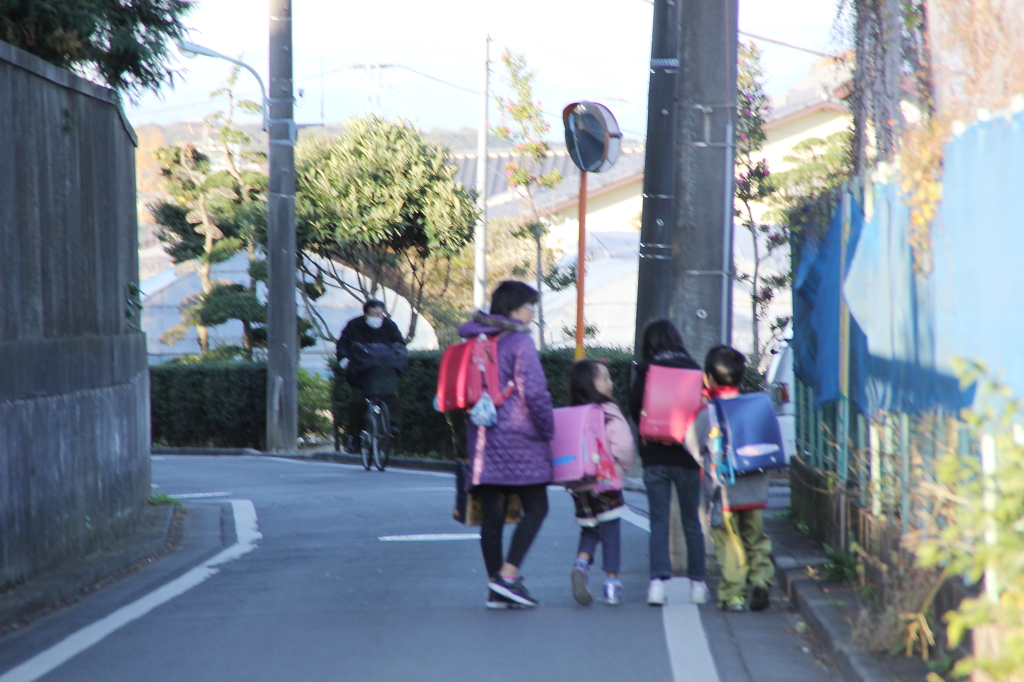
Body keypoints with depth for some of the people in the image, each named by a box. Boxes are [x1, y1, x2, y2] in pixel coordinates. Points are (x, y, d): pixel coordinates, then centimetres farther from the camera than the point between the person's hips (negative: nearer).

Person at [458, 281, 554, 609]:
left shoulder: (476, 340, 13)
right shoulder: (519, 341, -9)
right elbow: (534, 392, -14)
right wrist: (548, 430, -3)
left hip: (481, 436, 7)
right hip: (517, 438, -7)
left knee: (492, 514, 6)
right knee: (536, 508, 1)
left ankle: (496, 588, 6)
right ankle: (508, 575, -11)